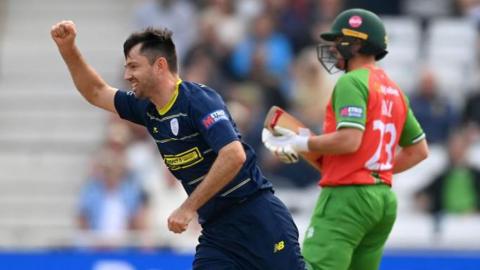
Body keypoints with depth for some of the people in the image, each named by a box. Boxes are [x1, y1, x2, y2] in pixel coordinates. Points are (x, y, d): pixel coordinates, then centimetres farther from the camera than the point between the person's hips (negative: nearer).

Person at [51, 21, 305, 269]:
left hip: (256, 219, -7)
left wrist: (188, 208, -23)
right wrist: (68, 47, 9)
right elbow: (96, 92, 23)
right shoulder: (148, 109, 9)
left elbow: (234, 155, -26)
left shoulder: (198, 100, -15)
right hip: (216, 230, 7)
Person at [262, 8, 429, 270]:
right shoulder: (394, 90, 19)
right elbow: (418, 150, 23)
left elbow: (349, 140, -20)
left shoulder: (352, 82, -8)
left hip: (347, 194, -9)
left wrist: (300, 143, -10)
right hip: (385, 200, 9)